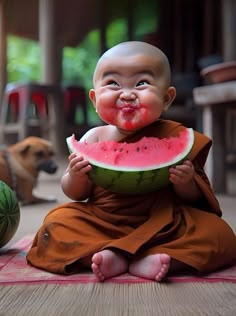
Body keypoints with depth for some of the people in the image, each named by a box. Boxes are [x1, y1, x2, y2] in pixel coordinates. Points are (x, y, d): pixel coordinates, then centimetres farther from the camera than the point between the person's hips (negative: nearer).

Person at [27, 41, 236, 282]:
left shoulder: (175, 138, -4)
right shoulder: (95, 138, -1)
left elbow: (193, 198, 2)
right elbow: (76, 194, 7)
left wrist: (185, 183, -21)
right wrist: (75, 177, -17)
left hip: (164, 225, 0)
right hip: (101, 224, 1)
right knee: (58, 222, -18)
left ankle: (147, 260, -27)